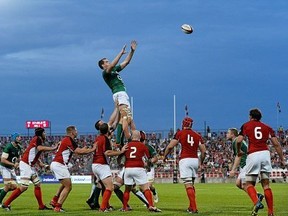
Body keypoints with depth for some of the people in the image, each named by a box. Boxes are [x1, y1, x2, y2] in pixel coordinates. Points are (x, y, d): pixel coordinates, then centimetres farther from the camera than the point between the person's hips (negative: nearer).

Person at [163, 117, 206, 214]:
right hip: (195, 160, 5)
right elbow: (203, 151, 10)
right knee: (191, 184, 19)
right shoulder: (197, 136, 11)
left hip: (185, 160, -4)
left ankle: (194, 208, -15)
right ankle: (191, 206, 23)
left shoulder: (180, 133, 0)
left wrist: (165, 156, 14)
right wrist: (201, 163, 25)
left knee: (188, 185, -8)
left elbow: (170, 146, -3)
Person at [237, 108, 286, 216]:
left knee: (249, 184, 7)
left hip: (253, 155, -3)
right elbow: (276, 144, 11)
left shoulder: (246, 125, 12)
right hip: (265, 153, 3)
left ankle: (256, 202, -21)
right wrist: (282, 159, 16)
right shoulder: (267, 127, 18)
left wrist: (239, 151, 19)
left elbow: (239, 141, 0)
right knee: (266, 185, 9)